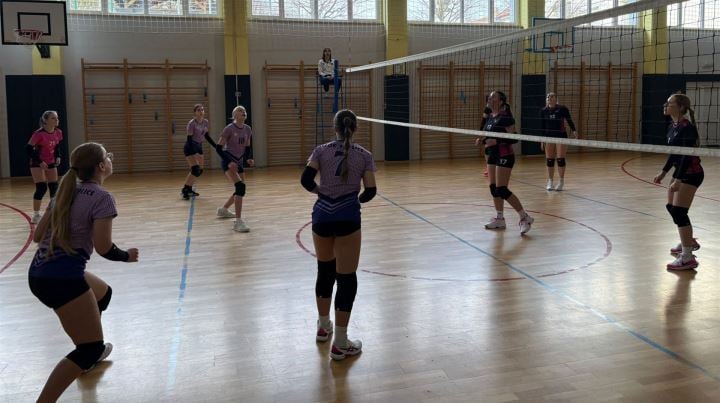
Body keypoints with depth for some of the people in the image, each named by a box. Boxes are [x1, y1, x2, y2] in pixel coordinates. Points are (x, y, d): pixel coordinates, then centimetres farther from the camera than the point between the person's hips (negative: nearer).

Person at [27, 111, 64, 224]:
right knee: (41, 188, -13)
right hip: (37, 163, -6)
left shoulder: (58, 133, -4)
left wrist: (58, 157, -4)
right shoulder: (39, 133, -23)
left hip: (51, 163, 6)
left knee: (54, 187, 6)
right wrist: (40, 162, -22)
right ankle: (36, 216, -4)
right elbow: (28, 148, -19)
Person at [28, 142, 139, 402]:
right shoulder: (102, 197, -9)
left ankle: (89, 352, 46)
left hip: (39, 273, 9)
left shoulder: (66, 192, 14)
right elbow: (103, 248, -14)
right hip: (63, 278, -9)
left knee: (103, 293, 33)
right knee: (91, 348, -1)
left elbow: (37, 236, 14)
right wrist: (126, 256, 5)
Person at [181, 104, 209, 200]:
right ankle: (184, 190, -3)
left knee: (199, 170, 8)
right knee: (195, 170, -16)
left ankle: (189, 189, 24)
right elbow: (189, 138, -18)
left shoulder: (206, 122, 2)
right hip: (190, 146, -7)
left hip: (199, 146, 7)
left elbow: (206, 136, 15)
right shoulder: (192, 123, -17)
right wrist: (195, 154, -25)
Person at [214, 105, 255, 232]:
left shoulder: (248, 129, 5)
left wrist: (249, 158, -5)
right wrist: (229, 161, -23)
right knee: (240, 187, -26)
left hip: (238, 162, 8)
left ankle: (223, 210, 42)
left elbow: (248, 147, 15)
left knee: (241, 189, 14)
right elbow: (218, 147, -13)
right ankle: (238, 222, -28)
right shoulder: (229, 129, -13)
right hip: (228, 162, -8)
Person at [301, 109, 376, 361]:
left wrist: (321, 191, 11)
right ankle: (340, 344, 6)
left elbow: (306, 180, -8)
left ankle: (323, 326, 37)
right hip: (347, 219, -3)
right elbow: (370, 191, -4)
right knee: (346, 278, 3)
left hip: (322, 216, 3)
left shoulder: (321, 151, 2)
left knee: (325, 270, 21)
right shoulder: (364, 156, 0)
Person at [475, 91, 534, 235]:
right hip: (492, 156, 9)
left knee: (502, 190, -12)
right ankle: (500, 219, 20)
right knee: (493, 188, 9)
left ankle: (525, 218, -2)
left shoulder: (506, 118, -15)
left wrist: (496, 141, -28)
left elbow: (514, 138, -19)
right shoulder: (490, 117, 11)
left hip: (504, 156, -9)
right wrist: (482, 140, 4)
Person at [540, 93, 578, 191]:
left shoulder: (562, 109, -6)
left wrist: (574, 130, -17)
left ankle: (561, 182, 6)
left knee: (560, 159, -4)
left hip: (561, 136, -3)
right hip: (549, 137, 3)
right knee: (549, 160, 2)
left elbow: (569, 120, -3)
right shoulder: (543, 111, 3)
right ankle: (550, 182, 11)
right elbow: (543, 126, 8)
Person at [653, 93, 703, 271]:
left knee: (679, 211, -12)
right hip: (681, 172, 10)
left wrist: (678, 180, -28)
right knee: (671, 207, 19)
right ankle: (689, 241, 39)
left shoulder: (687, 127, -19)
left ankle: (688, 258, -9)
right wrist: (663, 172, 18)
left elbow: (687, 155, -24)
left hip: (691, 173, -10)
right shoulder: (672, 127, 8)